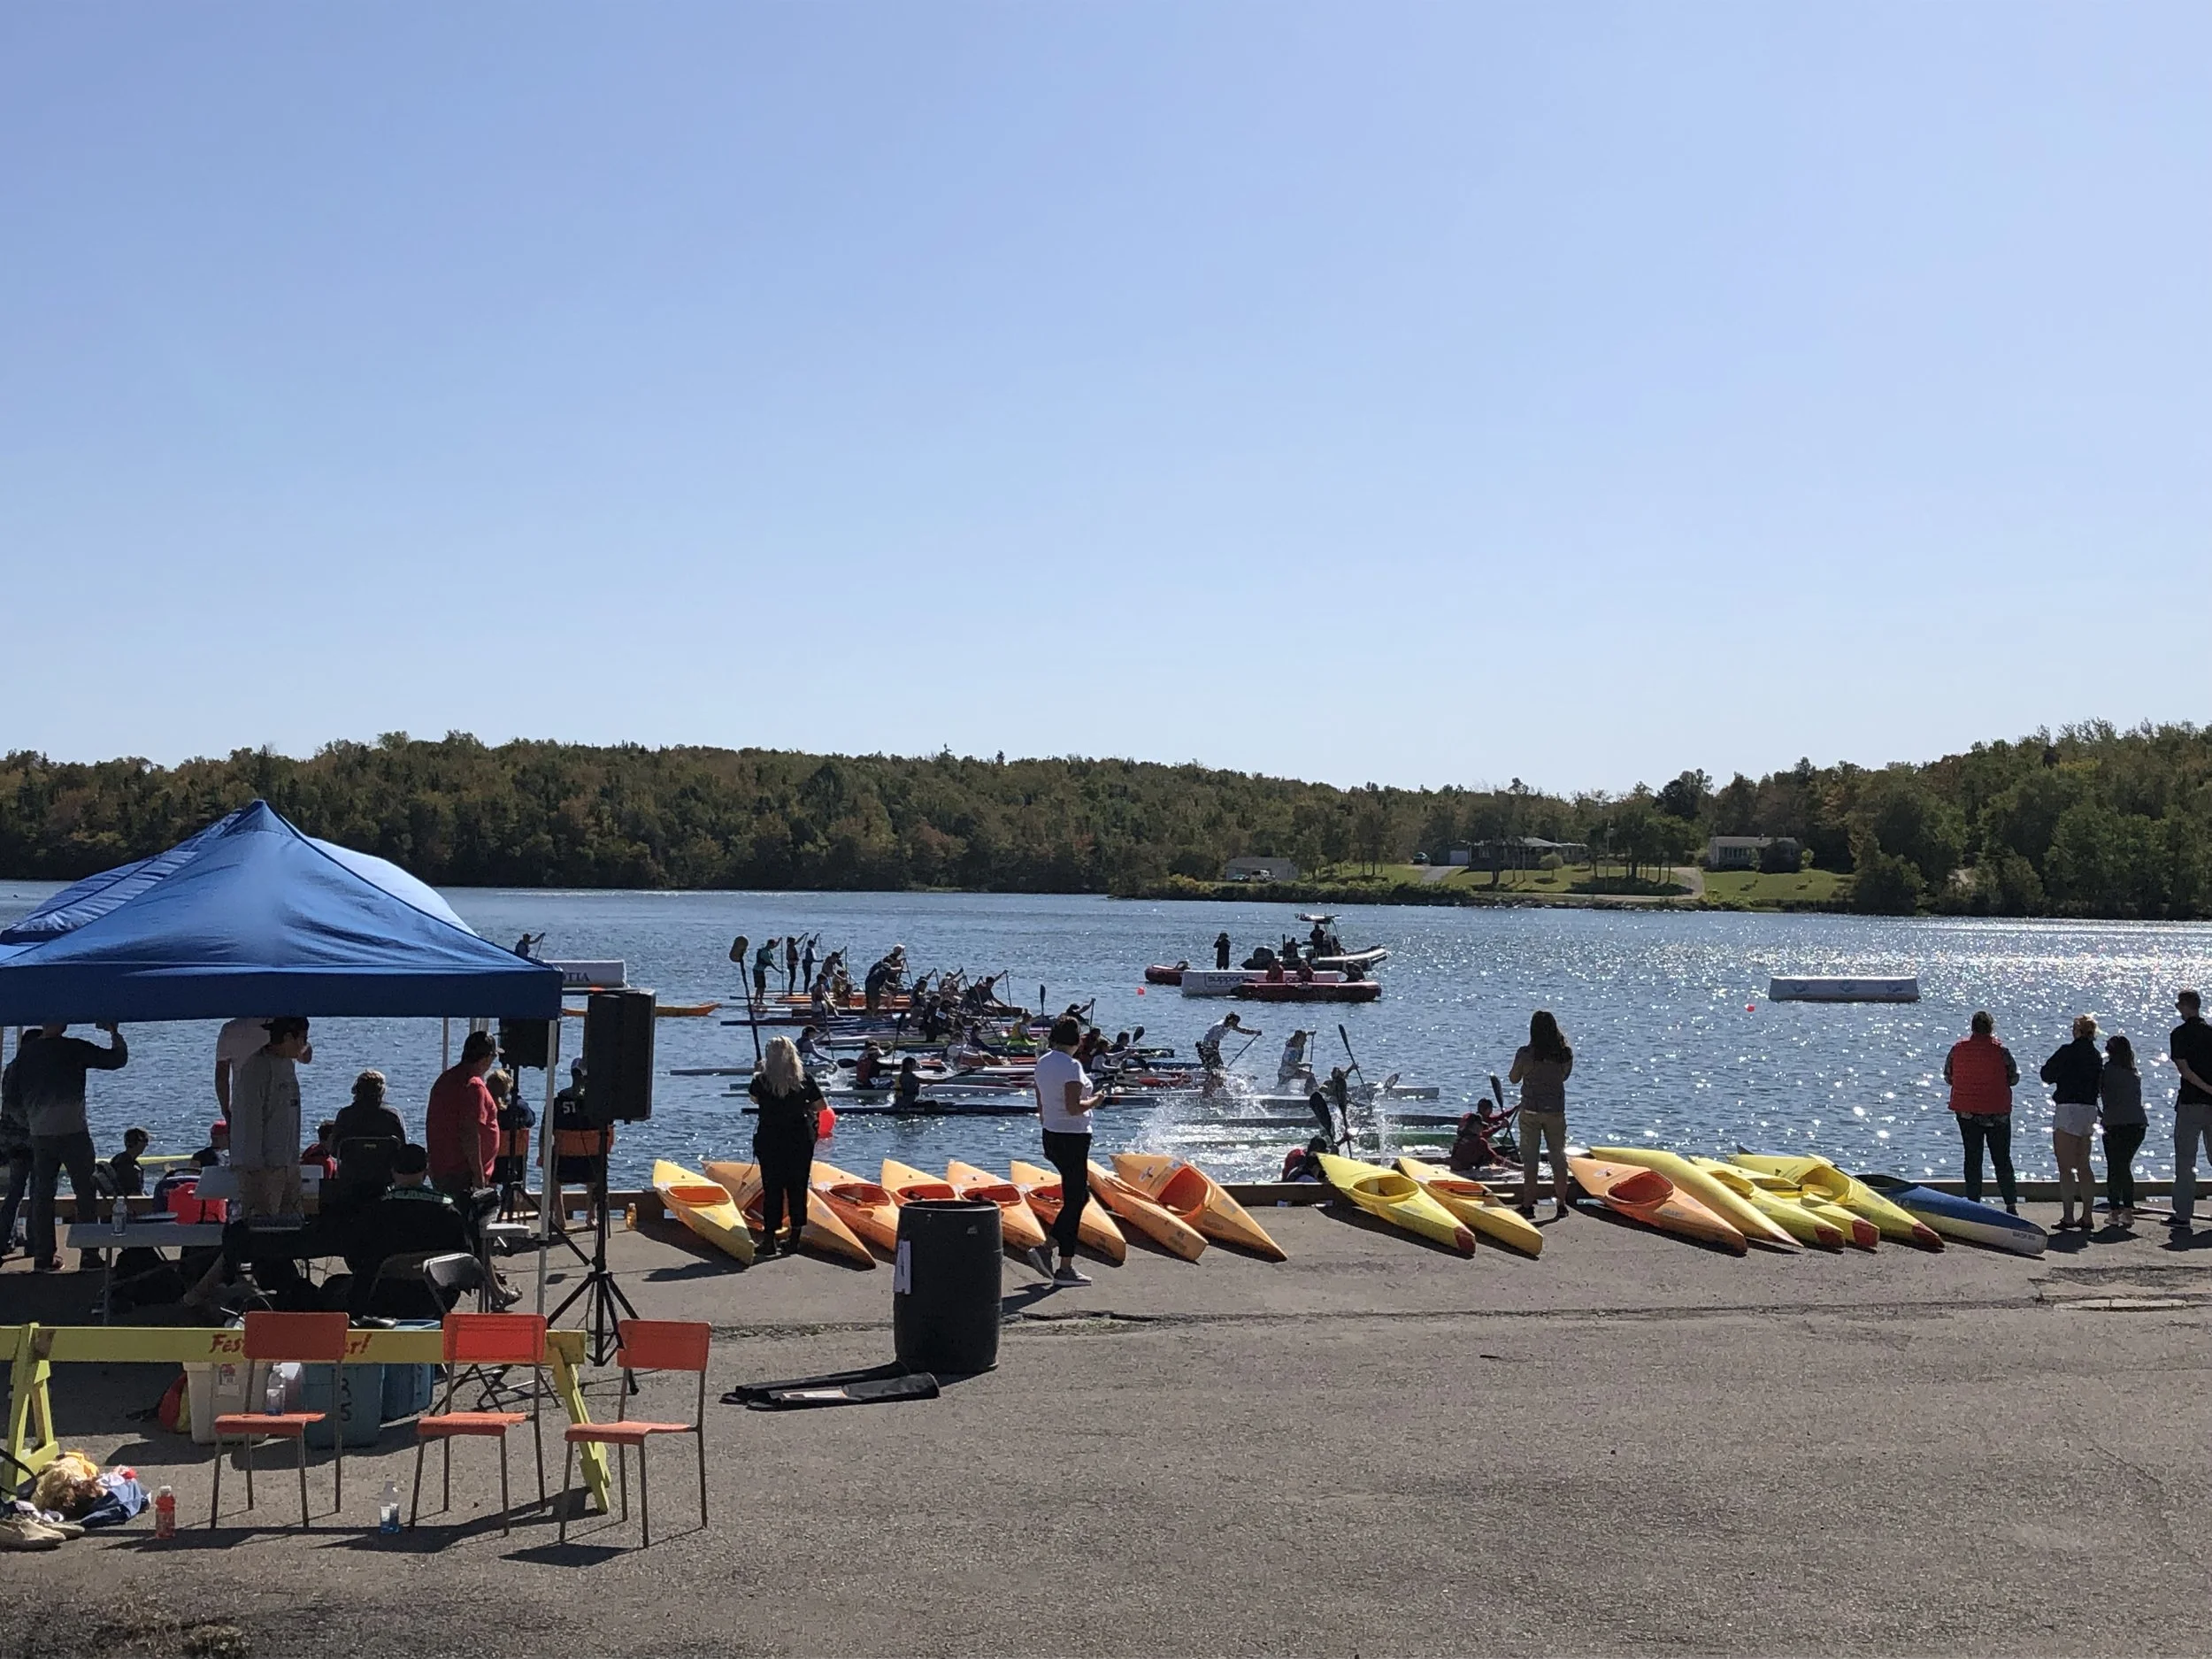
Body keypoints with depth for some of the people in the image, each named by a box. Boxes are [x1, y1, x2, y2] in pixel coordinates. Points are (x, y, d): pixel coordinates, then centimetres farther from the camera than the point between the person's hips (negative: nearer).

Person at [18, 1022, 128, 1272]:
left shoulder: (24, 1054, 5)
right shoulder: (73, 1048, -10)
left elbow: (17, 1094, 13)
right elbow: (118, 1058, -7)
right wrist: (114, 1031, 8)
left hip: (39, 1136, 5)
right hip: (72, 1132, -5)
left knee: (42, 1195, 10)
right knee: (86, 1193, 3)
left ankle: (42, 1257, 9)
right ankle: (89, 1255, 1)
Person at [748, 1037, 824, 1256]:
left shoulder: (761, 1080, -7)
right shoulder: (804, 1080, -6)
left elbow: (754, 1099, 14)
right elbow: (820, 1106, 1)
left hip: (769, 1139, -1)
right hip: (800, 1141, 1)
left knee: (771, 1189, 6)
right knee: (798, 1187, 9)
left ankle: (770, 1239, 7)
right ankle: (795, 1238, 12)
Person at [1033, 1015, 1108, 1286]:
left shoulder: (1043, 1062, 8)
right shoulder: (1071, 1066, -18)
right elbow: (1073, 1107, -24)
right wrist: (1095, 1100, -6)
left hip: (1051, 1136, 9)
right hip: (1072, 1139, -9)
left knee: (1079, 1193, 19)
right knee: (1074, 1200, 0)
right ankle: (1065, 1268, 5)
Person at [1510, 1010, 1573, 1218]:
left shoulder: (1525, 1053, -14)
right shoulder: (1565, 1054, -7)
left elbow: (1513, 1079, 0)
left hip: (1530, 1111, -2)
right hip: (1556, 1111, 2)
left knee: (1530, 1159, 5)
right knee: (1559, 1157, 14)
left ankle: (1528, 1204, 7)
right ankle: (1561, 1203, 18)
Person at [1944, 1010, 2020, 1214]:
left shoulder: (1957, 1050, -4)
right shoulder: (2001, 1051, -10)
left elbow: (1948, 1077, 3)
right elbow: (2014, 1078, -2)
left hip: (1966, 1111, 1)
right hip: (1998, 1112, -1)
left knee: (1972, 1159, 8)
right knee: (2002, 1159, 8)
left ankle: (1973, 1203, 5)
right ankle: (2011, 1203, 5)